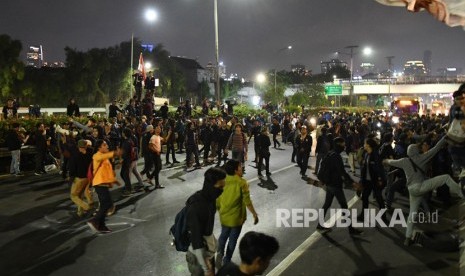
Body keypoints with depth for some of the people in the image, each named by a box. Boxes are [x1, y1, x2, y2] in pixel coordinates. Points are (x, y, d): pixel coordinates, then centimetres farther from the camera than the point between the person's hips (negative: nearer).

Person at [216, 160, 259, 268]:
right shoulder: (242, 182, -17)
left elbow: (217, 200, 2)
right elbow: (247, 201, -18)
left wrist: (220, 211, 18)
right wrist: (254, 214, -9)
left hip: (224, 216, 4)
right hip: (236, 217, -4)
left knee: (224, 235, 25)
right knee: (233, 239, 14)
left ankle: (220, 252, 4)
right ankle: (226, 261, 21)